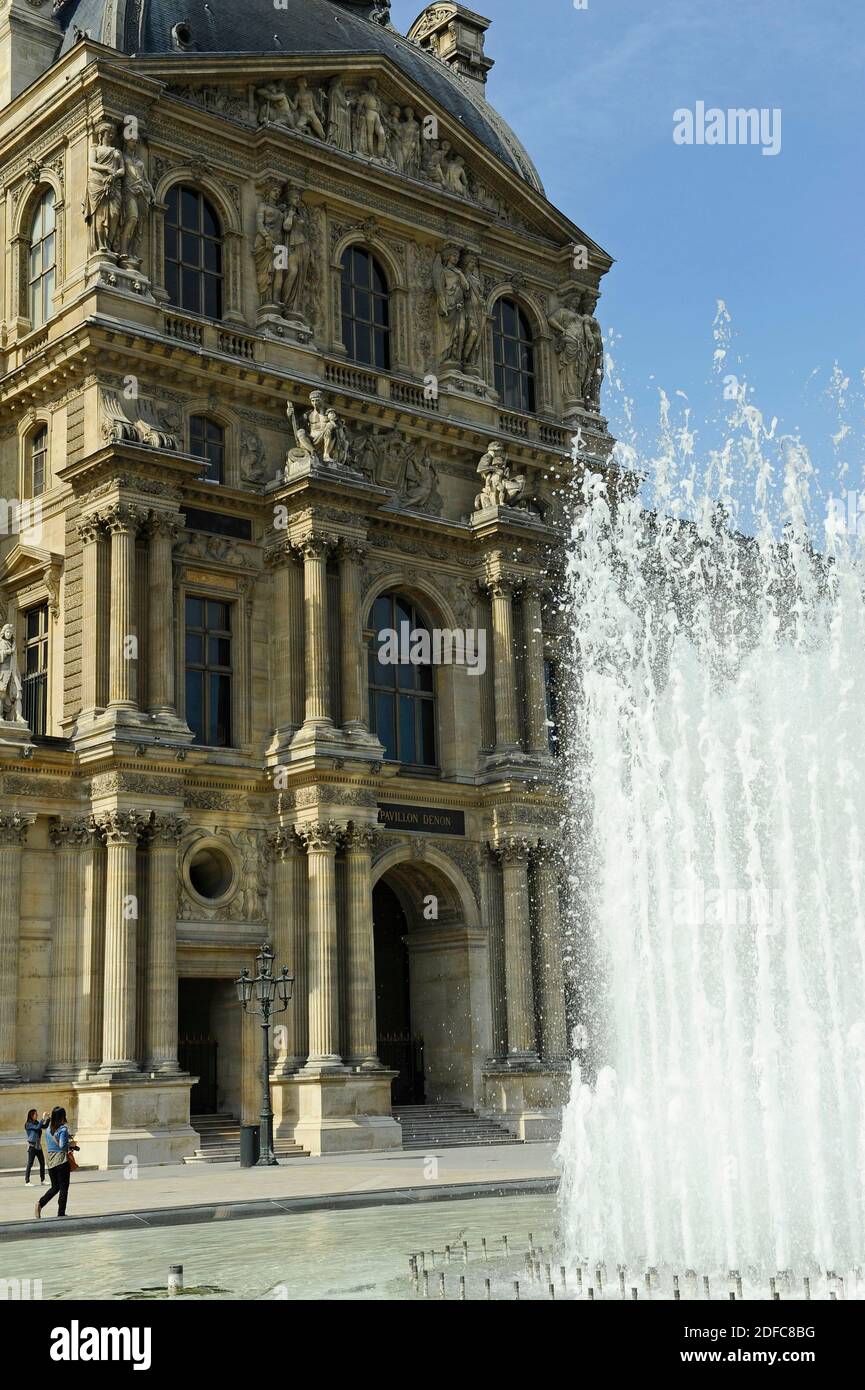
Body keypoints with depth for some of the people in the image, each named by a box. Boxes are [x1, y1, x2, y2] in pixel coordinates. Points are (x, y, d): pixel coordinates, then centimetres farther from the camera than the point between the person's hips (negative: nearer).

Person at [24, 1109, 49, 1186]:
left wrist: (48, 1118, -4)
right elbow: (37, 1127, -24)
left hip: (38, 1146, 7)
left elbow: (45, 1126, 6)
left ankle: (42, 1180, 16)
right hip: (32, 1146, -7)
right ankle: (27, 1182, -3)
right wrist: (43, 1118, -23)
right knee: (30, 1164, -6)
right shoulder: (28, 1124, -11)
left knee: (42, 1163, 8)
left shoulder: (37, 1123, 11)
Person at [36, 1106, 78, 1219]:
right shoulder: (63, 1129, -12)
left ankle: (40, 1203, -5)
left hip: (51, 1162, 6)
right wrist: (71, 1144, -2)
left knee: (55, 1187, 17)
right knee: (63, 1188, 5)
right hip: (62, 1161, -6)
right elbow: (62, 1145, -20)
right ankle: (61, 1213, 6)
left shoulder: (49, 1129, 9)